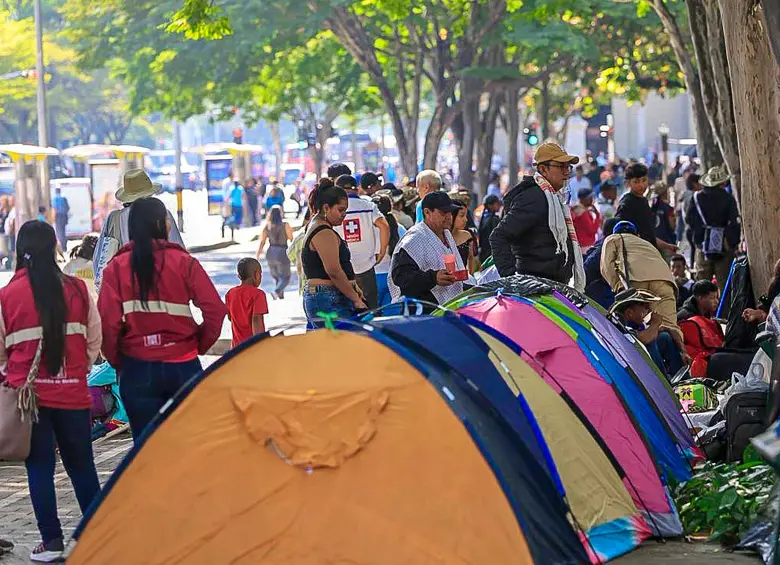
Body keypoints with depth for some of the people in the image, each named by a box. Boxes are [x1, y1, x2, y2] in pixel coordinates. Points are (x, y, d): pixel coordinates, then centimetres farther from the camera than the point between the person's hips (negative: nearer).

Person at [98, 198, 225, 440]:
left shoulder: (117, 267, -1)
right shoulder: (183, 262, -2)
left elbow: (107, 320, -8)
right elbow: (215, 309, -8)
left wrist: (116, 361, 6)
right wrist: (200, 346, 7)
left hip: (138, 369, 0)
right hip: (183, 365, 0)